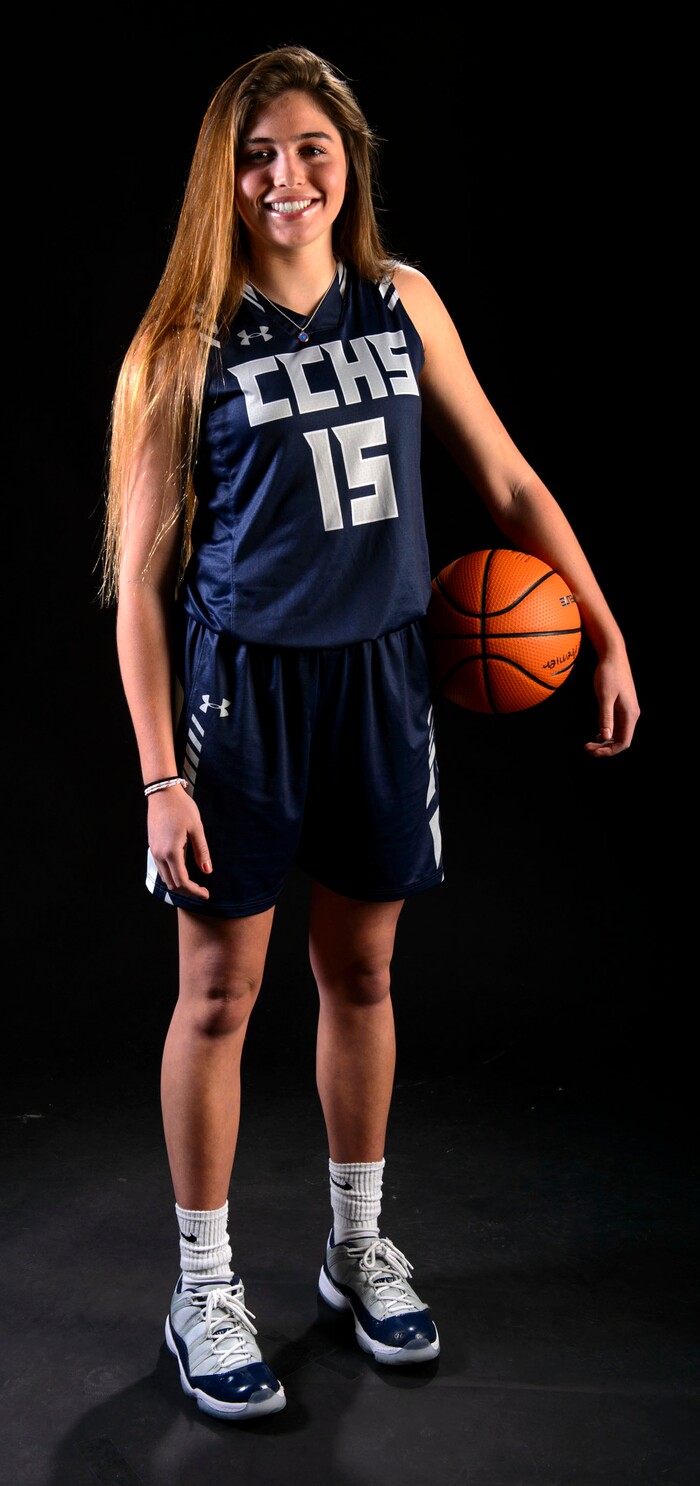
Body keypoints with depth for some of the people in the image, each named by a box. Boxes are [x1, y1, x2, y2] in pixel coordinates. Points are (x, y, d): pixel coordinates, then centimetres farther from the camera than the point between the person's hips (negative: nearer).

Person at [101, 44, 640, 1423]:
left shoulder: (404, 302, 3)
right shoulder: (188, 346, -8)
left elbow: (508, 483, 9)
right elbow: (139, 577, -8)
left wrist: (607, 638, 6)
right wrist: (162, 774, -12)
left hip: (378, 679, 4)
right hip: (239, 687, -3)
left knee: (362, 973, 15)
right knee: (220, 993, 6)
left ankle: (359, 1248, 35)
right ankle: (204, 1292, 24)